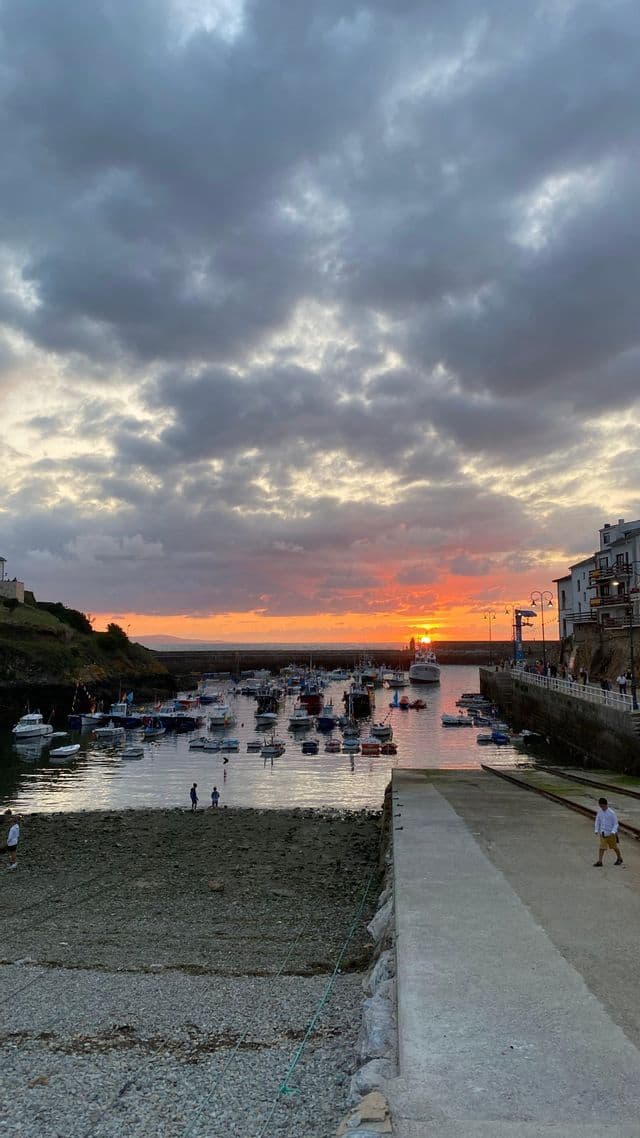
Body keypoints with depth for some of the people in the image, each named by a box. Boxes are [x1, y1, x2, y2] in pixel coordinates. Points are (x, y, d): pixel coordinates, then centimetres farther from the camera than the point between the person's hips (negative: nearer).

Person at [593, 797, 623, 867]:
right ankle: (599, 861, -1)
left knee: (614, 846, 15)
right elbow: (597, 821, 8)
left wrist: (613, 832, -23)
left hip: (610, 833, -3)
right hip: (602, 833, 3)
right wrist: (596, 830, 1)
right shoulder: (599, 812, -3)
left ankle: (619, 858, 36)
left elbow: (615, 823, -12)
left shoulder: (611, 813, -17)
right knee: (601, 847, -3)